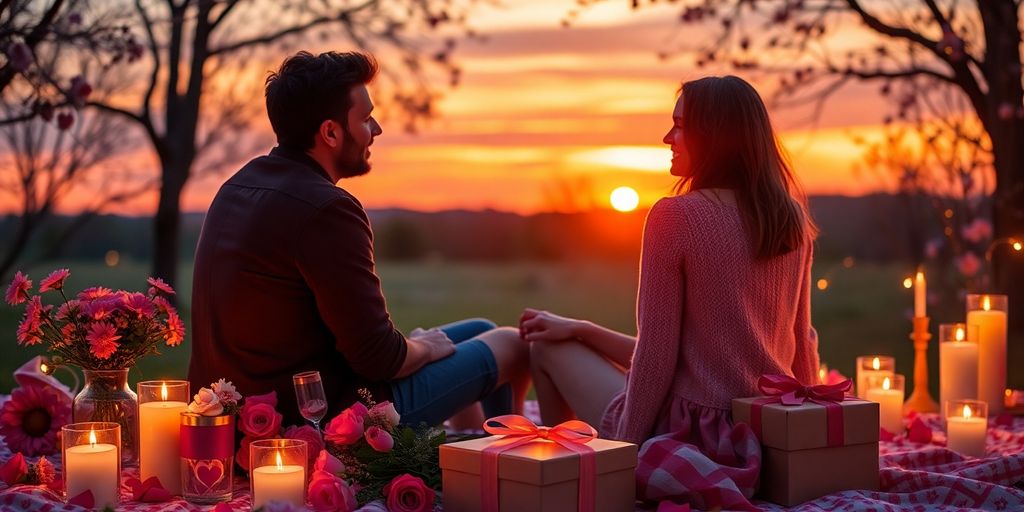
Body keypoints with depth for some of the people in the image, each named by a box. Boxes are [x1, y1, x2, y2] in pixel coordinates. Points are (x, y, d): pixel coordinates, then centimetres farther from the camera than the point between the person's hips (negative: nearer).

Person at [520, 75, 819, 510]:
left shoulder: (674, 216, -17)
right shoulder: (792, 221, 2)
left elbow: (655, 355, -16)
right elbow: (803, 350, 9)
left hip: (692, 432, -7)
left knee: (548, 347, 15)